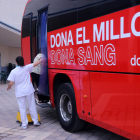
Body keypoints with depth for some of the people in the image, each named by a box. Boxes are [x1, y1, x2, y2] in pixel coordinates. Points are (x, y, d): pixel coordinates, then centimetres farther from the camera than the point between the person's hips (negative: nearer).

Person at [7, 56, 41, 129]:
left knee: (22, 108, 8)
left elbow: (11, 83, -11)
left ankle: (24, 124, 12)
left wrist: (8, 87, 10)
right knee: (32, 106, 13)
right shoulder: (27, 68, -5)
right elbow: (35, 63, 6)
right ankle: (35, 121, 20)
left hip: (20, 92, -1)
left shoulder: (13, 71, -9)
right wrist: (41, 60, 24)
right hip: (29, 91, 1)